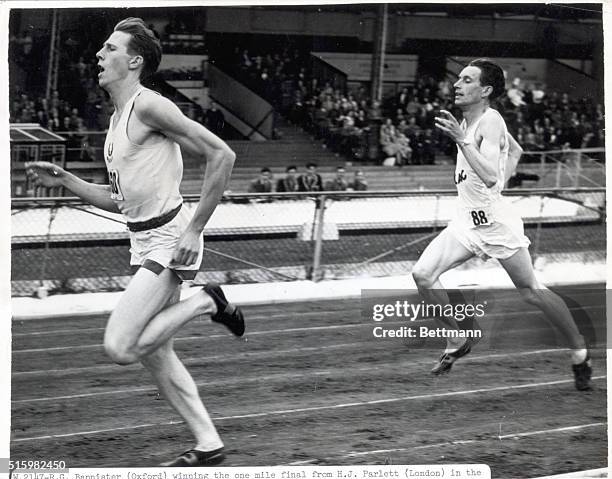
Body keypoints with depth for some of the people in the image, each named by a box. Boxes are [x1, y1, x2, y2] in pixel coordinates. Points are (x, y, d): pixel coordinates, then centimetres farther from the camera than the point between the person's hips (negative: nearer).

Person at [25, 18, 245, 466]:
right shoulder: (118, 120, 15)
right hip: (144, 240, 10)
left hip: (168, 240, -10)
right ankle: (209, 445, 18)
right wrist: (64, 180, 11)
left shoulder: (148, 106, -14)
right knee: (155, 354, 11)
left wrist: (195, 228, -19)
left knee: (121, 347, -16)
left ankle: (205, 302, -1)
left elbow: (221, 155, -19)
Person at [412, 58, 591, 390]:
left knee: (531, 292, 0)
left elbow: (491, 177, -31)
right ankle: (457, 342, 9)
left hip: (495, 223, -9)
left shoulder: (490, 121, -18)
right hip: (466, 222, 9)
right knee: (423, 275, -5)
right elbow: (516, 151, 25)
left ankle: (579, 352, 16)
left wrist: (462, 140, -33)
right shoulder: (469, 120, 9)